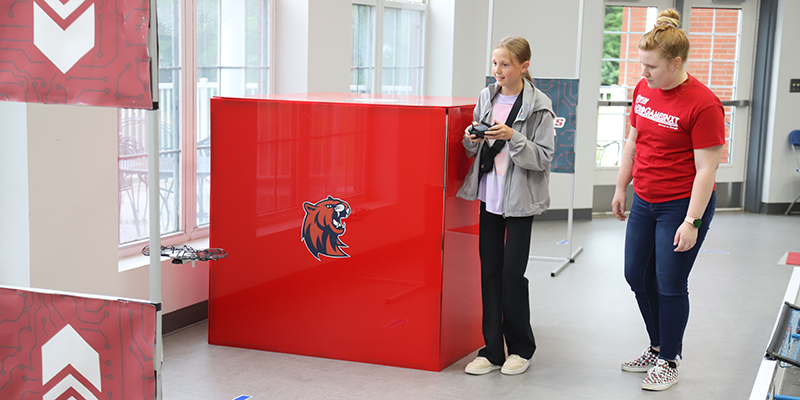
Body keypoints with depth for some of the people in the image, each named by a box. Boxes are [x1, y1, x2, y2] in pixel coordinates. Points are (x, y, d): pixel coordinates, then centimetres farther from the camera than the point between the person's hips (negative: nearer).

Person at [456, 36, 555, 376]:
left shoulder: (538, 105, -9)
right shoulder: (486, 98, 8)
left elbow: (543, 157, -12)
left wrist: (512, 137, -24)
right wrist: (471, 140, -6)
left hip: (520, 199, -5)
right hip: (490, 196, 5)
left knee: (512, 274, -2)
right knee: (490, 272, 6)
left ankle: (521, 348, 16)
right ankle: (492, 350, 14)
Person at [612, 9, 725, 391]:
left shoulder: (703, 104, -20)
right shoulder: (642, 90, 2)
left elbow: (706, 169, -19)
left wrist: (691, 222, -20)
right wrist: (621, 188, 15)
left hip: (682, 205, -7)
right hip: (644, 202, 7)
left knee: (670, 285, 3)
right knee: (637, 276, 15)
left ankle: (668, 361, 22)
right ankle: (657, 347, 35)